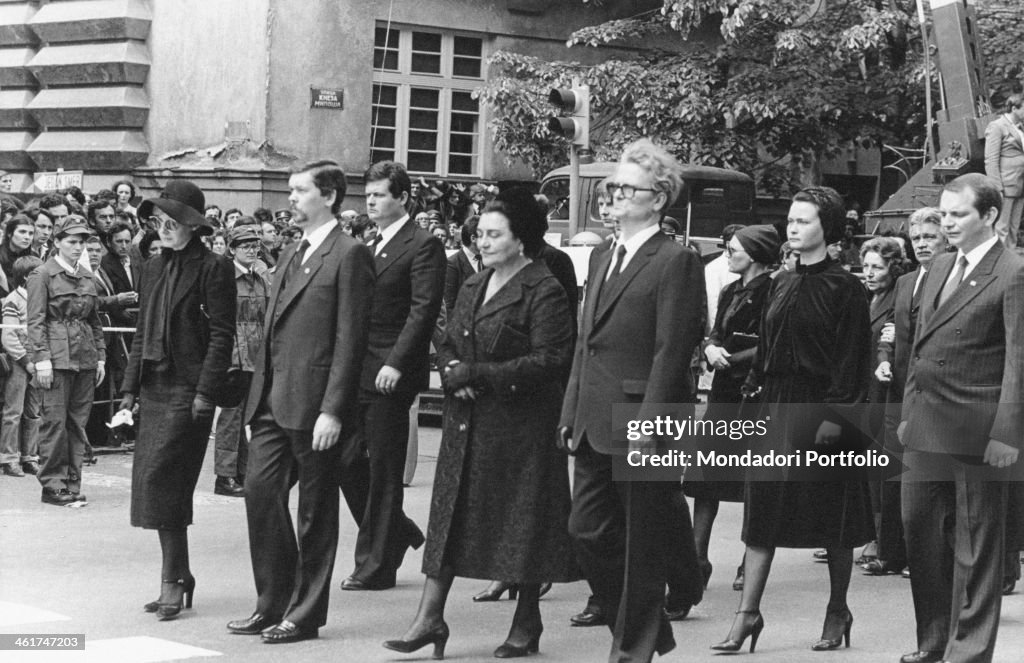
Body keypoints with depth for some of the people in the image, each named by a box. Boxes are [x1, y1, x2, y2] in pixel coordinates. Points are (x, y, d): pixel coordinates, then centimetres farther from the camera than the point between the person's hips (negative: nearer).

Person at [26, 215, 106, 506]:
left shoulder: (87, 277, 15)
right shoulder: (42, 275, -3)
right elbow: (35, 321, -7)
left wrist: (100, 356, 14)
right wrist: (42, 359, -14)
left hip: (85, 359, 6)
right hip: (57, 358, -6)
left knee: (78, 422, 7)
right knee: (54, 421, -5)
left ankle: (72, 484, 11)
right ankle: (52, 484, 0)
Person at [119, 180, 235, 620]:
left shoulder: (212, 269, -6)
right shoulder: (153, 269, 16)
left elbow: (222, 335, -10)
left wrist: (205, 392, -16)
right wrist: (130, 385, 12)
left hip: (187, 389, -7)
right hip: (154, 386, 7)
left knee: (160, 477, -13)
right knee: (155, 482, 7)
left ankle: (174, 580, -6)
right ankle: (178, 578, 16)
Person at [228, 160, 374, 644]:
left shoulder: (349, 256, -9)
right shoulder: (291, 256, 17)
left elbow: (349, 339, -14)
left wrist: (332, 410, -18)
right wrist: (259, 395, 13)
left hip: (314, 406, -8)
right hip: (274, 402, 8)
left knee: (316, 511, 2)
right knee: (260, 490, 4)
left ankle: (304, 614, 11)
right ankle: (273, 604, 14)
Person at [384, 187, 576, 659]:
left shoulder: (543, 292, -12)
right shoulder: (473, 286, 13)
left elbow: (549, 360, -18)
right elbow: (448, 342, 19)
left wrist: (477, 374, -18)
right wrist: (452, 369, -5)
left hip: (519, 425, -7)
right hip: (466, 422, 7)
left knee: (522, 519, 3)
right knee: (451, 514, 4)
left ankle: (527, 622, 16)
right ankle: (431, 617, 5)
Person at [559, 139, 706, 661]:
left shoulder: (676, 262, -8)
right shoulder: (603, 262, 18)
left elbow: (672, 350, -14)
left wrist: (648, 424, -19)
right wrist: (572, 415, 12)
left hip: (641, 423, -8)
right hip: (595, 425, 8)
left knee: (642, 544, 1)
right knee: (587, 530, 9)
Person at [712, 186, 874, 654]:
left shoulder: (844, 289, -7)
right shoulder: (782, 285, 12)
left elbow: (851, 361, -10)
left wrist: (835, 416, -16)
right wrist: (753, 394, 8)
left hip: (820, 408, -6)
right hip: (776, 406, 6)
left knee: (832, 513, 4)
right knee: (763, 507, 0)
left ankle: (838, 612, 17)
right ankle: (748, 613, -1)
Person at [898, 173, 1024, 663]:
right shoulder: (940, 267, 15)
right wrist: (909, 413, 16)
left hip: (974, 429, -7)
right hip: (926, 426, 7)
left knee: (975, 543, 2)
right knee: (920, 530, 11)